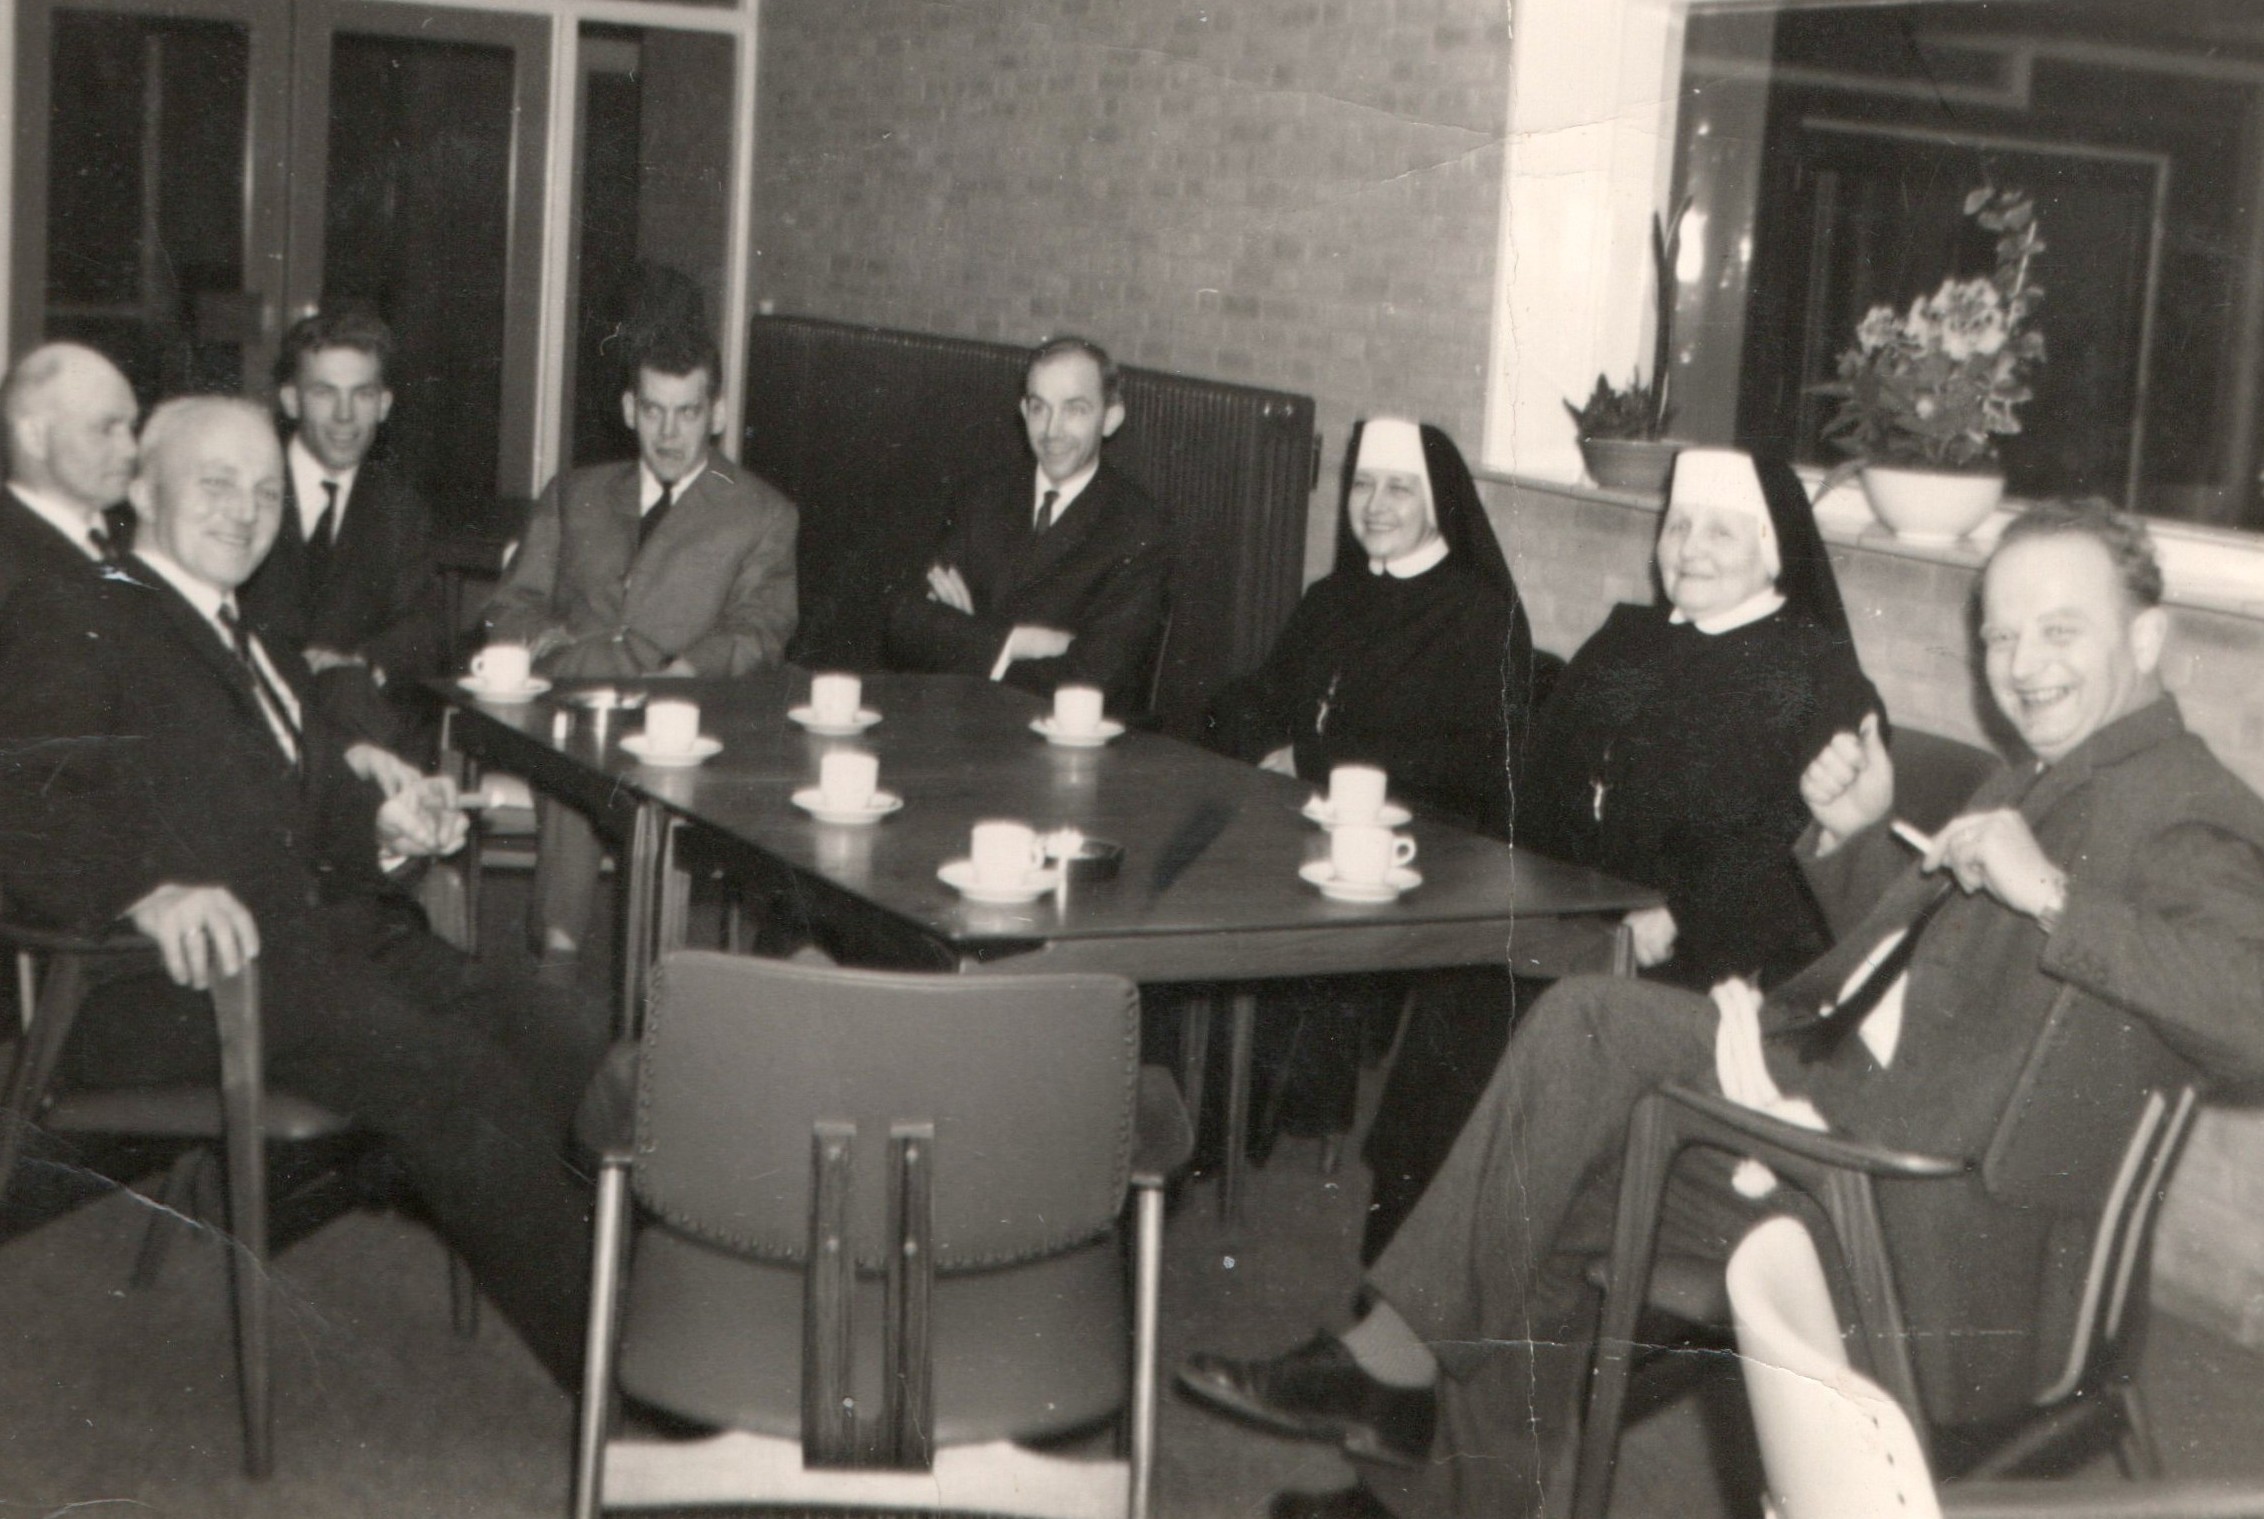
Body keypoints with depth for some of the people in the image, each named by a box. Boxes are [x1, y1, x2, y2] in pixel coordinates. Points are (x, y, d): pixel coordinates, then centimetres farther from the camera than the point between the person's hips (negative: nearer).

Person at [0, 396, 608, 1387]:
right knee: (457, 1070, -26)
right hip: (183, 973, -8)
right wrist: (152, 891, -31)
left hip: (334, 938, 8)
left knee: (563, 1033, -16)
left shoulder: (263, 656, 29)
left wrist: (384, 825, 3)